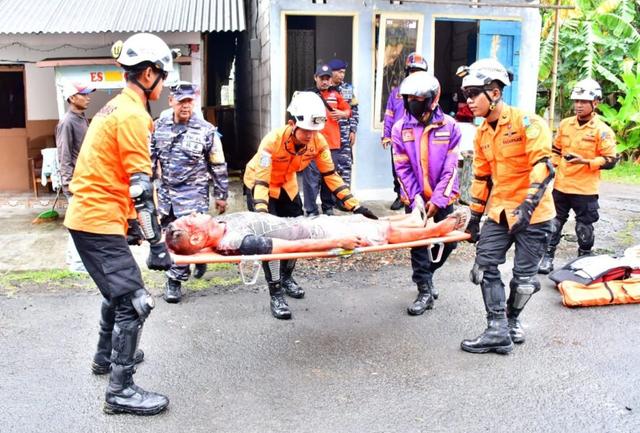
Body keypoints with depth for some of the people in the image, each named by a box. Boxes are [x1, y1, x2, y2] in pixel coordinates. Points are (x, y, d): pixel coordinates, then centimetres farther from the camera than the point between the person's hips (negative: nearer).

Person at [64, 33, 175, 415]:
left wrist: (131, 222, 22)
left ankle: (107, 355, 43)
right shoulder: (133, 114, -17)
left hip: (89, 215, 10)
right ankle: (121, 390, 2)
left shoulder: (118, 107, 14)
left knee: (119, 286, 26)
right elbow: (141, 186, -21)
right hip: (98, 221, -10)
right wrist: (157, 245, -19)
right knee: (135, 301, -7)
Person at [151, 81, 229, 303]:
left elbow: (218, 166, -1)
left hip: (193, 193, -4)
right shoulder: (159, 127, 4)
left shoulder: (206, 130, -6)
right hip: (165, 192, 5)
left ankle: (175, 280, 4)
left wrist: (221, 195, 0)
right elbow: (151, 159, 12)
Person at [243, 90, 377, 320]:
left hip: (287, 185, 5)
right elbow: (261, 181, -39)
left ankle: (287, 277, 33)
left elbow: (331, 176, -16)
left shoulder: (318, 141, -23)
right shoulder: (273, 140, -37)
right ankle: (276, 294, -5)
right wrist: (261, 214, -52)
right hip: (259, 184, -5)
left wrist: (355, 206, -20)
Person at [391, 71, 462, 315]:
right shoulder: (400, 128, -6)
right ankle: (425, 291, 15)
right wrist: (416, 199, -13)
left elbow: (450, 168, -10)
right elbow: (403, 168, -6)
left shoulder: (449, 126, -9)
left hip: (442, 197, 0)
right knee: (418, 243, 3)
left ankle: (425, 274, 31)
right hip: (415, 197, 0)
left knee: (449, 240, 5)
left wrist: (437, 199, -16)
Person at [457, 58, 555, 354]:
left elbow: (543, 167, -22)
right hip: (499, 211, 6)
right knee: (484, 264, -3)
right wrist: (475, 217, 15)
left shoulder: (527, 123, -15)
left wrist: (528, 205, -32)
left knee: (524, 276, 1)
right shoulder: (482, 133, 7)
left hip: (533, 214, -6)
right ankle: (498, 331, 4)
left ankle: (512, 319, 28)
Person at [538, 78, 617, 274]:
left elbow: (610, 160, -11)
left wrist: (585, 161, -23)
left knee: (584, 228, 7)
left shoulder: (602, 130, -9)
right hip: (561, 185, 4)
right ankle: (548, 258, 20)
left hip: (585, 190, -4)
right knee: (554, 223, 10)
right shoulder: (565, 124, 6)